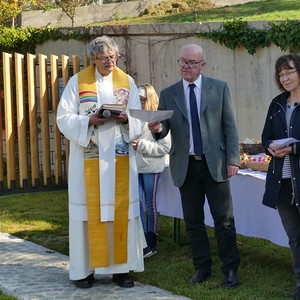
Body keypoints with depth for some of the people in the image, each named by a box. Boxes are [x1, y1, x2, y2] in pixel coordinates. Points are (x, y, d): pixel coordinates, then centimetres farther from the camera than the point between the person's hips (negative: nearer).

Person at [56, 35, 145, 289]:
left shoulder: (127, 82, 8)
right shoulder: (78, 82, 1)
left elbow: (138, 120, 6)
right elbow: (64, 118, -3)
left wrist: (126, 118, -15)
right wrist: (90, 121, -18)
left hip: (120, 158, 2)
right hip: (88, 158, -2)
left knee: (121, 208, 2)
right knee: (89, 209, 0)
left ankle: (121, 267, 9)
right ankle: (85, 268, 8)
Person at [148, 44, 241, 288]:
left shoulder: (219, 88, 3)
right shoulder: (168, 94, 7)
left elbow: (230, 126, 1)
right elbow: (164, 130, 5)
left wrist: (233, 159, -5)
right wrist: (157, 129, -20)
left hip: (214, 164, -2)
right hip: (185, 166, 2)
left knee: (224, 220, 1)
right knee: (193, 221, 8)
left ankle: (231, 269, 11)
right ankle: (202, 268, 20)